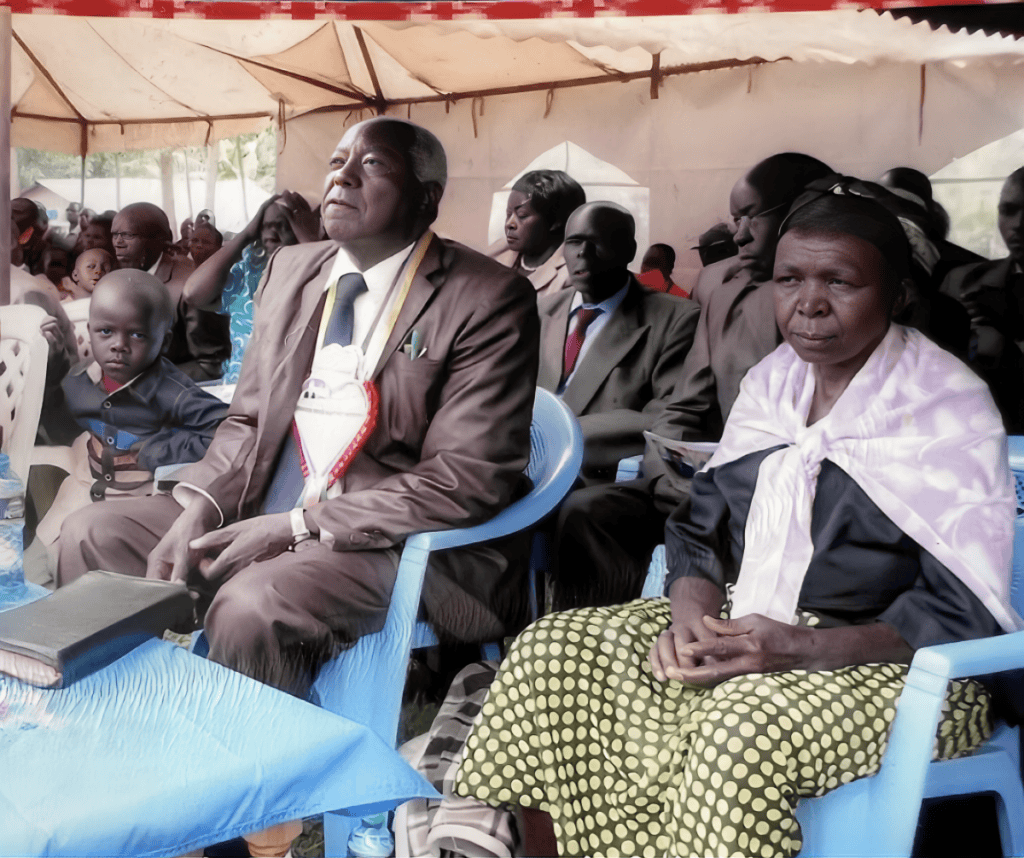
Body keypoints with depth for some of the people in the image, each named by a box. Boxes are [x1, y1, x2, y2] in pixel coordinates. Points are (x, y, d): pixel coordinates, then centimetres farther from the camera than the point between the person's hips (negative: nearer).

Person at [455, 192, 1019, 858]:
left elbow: (964, 611, -14)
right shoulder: (772, 380, 9)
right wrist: (691, 610, -13)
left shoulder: (949, 409, -10)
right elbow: (702, 528, 10)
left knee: (746, 729, -37)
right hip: (735, 626, 6)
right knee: (553, 652, -11)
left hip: (887, 660, -5)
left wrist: (804, 647, -26)